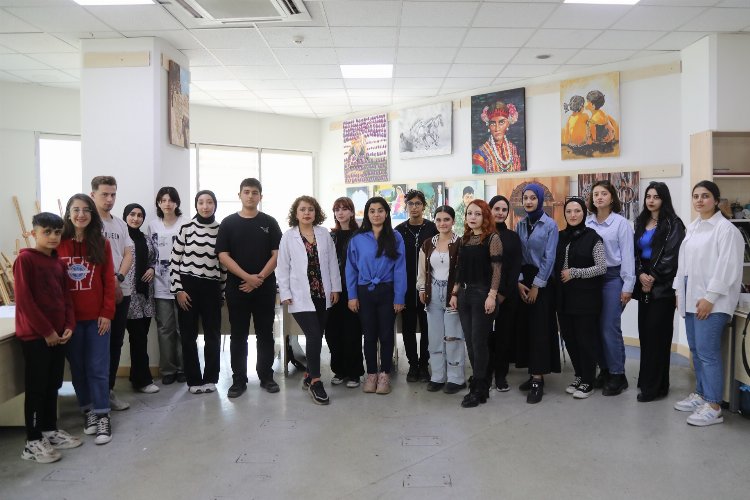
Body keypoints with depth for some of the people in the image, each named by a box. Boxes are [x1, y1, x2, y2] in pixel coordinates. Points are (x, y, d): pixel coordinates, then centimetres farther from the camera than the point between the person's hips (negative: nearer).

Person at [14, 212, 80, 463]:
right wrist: (46, 331, -14)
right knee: (36, 388, 0)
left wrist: (69, 326, 0)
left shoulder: (58, 262, 11)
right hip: (35, 335, -7)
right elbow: (24, 300, -15)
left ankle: (50, 430, 28)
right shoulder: (25, 259, -10)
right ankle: (33, 442, 9)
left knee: (53, 385, 15)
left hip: (58, 334, 7)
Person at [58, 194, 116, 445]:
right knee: (78, 367, 10)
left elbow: (109, 281, 0)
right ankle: (88, 411, 25)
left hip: (97, 316, -1)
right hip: (70, 317, 1)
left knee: (98, 368, 2)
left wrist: (107, 313, -5)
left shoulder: (102, 244, 1)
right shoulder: (58, 244, -1)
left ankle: (103, 416, 10)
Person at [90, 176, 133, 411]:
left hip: (121, 291, 6)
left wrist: (118, 278, -9)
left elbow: (128, 255, 8)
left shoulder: (121, 224, 14)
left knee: (116, 342, 10)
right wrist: (109, 283, -12)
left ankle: (109, 389, 21)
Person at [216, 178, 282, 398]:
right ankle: (238, 380, 14)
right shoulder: (228, 223, 4)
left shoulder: (269, 222, 5)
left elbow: (277, 254, 0)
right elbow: (223, 256, -3)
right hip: (236, 287, 0)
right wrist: (247, 277, -13)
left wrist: (260, 277, -12)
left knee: (265, 333, 7)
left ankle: (266, 376, 18)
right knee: (238, 335, 5)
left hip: (265, 287, 0)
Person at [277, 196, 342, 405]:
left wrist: (335, 288, 5)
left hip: (322, 294, 4)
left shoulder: (324, 234, 6)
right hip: (301, 296, -4)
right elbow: (282, 268, -1)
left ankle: (310, 375, 27)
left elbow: (332, 262, 7)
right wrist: (285, 293, -6)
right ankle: (315, 382, -1)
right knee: (314, 336, -12)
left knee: (317, 336, 9)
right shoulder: (288, 237, -1)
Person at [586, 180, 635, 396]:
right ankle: (604, 370, 21)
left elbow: (627, 255, -4)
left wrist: (627, 286, -7)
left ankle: (617, 375, 8)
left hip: (613, 277, -4)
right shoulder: (587, 223, 5)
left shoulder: (621, 223, -3)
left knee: (610, 327, -5)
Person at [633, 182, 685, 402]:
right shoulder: (641, 223, 16)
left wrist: (653, 278, -13)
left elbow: (671, 256, -11)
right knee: (644, 332, 6)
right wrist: (641, 275, -5)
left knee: (657, 334, -6)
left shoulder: (673, 224, -3)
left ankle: (655, 386, 0)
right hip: (644, 284, 6)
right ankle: (647, 380, 16)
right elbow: (635, 252, 11)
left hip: (662, 287, -6)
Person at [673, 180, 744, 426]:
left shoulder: (726, 229, -9)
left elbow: (727, 267, -15)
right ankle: (700, 394, 27)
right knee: (696, 350, 14)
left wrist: (710, 298, -18)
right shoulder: (692, 228, 15)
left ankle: (713, 407, -1)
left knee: (708, 352, -8)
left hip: (711, 300, -8)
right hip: (691, 298, 8)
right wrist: (679, 291, 12)